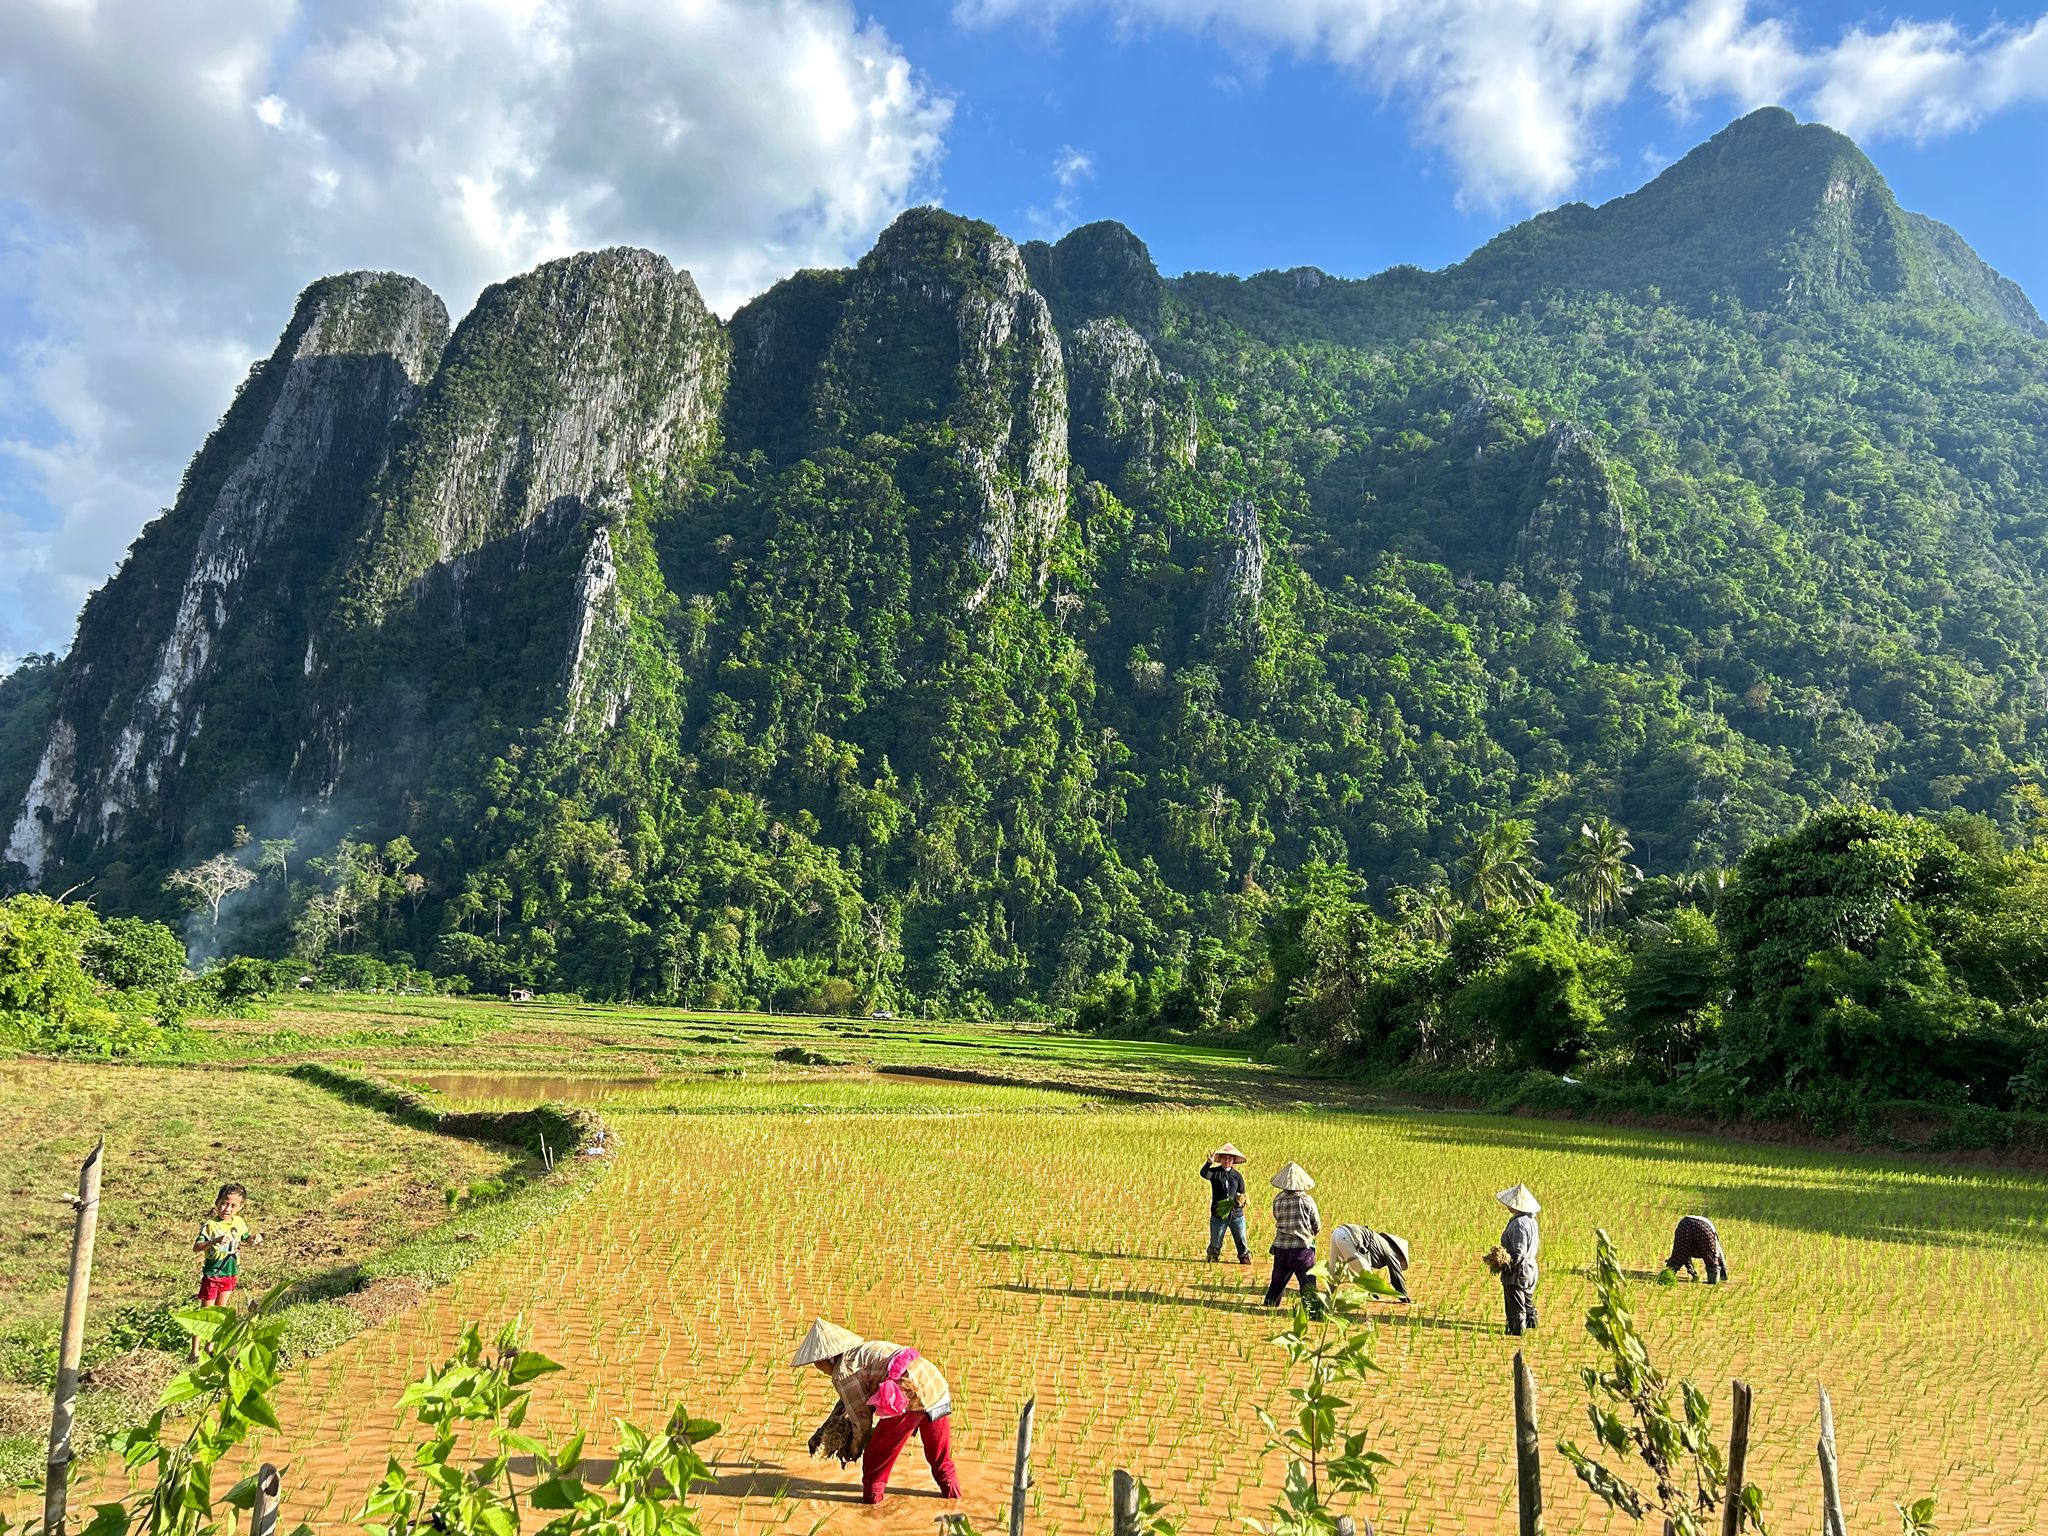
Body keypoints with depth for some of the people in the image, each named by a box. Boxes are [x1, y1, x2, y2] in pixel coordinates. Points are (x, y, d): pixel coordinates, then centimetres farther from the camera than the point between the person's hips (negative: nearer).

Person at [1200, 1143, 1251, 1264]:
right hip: (1218, 1215, -2)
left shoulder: (1237, 1176, 5)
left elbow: (1242, 1194, 8)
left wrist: (1241, 1201, -16)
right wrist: (1209, 1163, -46)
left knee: (1243, 1244, 5)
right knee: (1215, 1246, 6)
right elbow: (1204, 1174, -26)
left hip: (1236, 1215, 2)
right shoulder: (1215, 1172, -3)